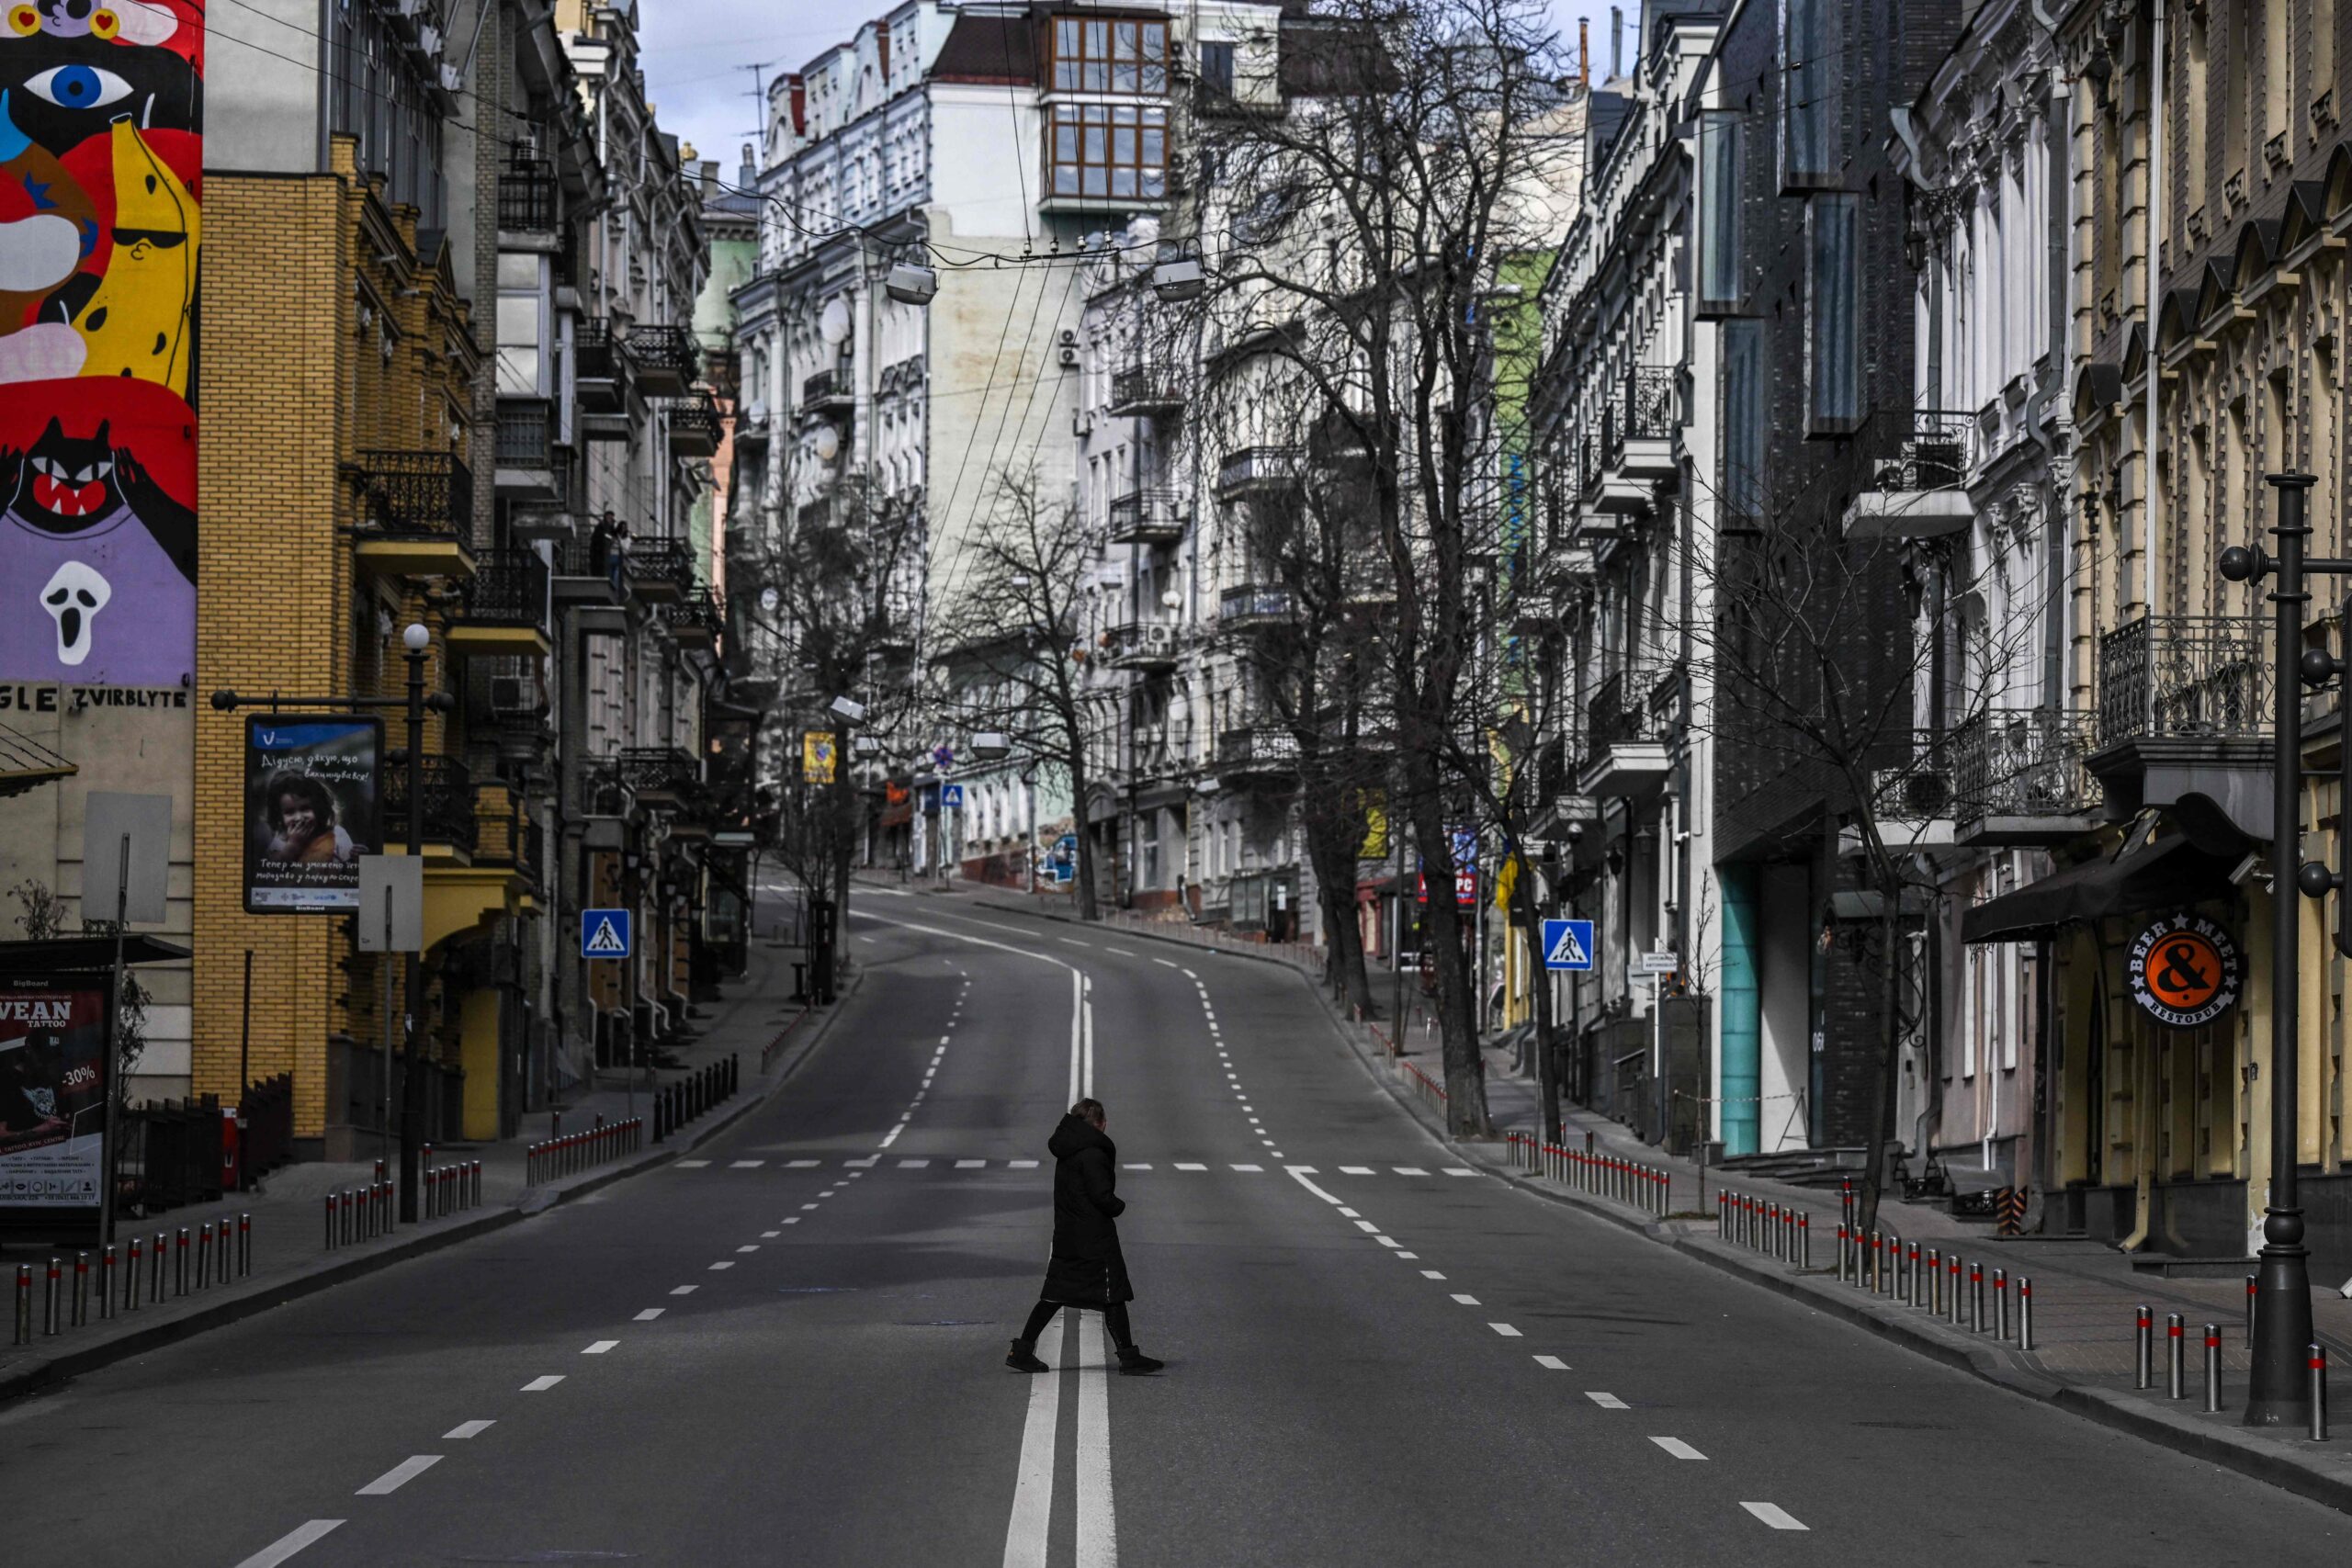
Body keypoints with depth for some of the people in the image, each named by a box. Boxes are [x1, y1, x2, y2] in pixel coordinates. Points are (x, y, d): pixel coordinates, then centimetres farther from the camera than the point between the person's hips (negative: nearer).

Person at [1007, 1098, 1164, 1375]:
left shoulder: (1066, 1152, 11)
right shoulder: (1092, 1154, -17)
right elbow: (1101, 1196, -20)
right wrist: (1119, 1207, -1)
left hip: (1066, 1236, 8)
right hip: (1095, 1238, -8)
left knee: (1055, 1295, 10)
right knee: (1113, 1295, 1)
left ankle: (1022, 1351, 7)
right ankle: (1129, 1357, 6)